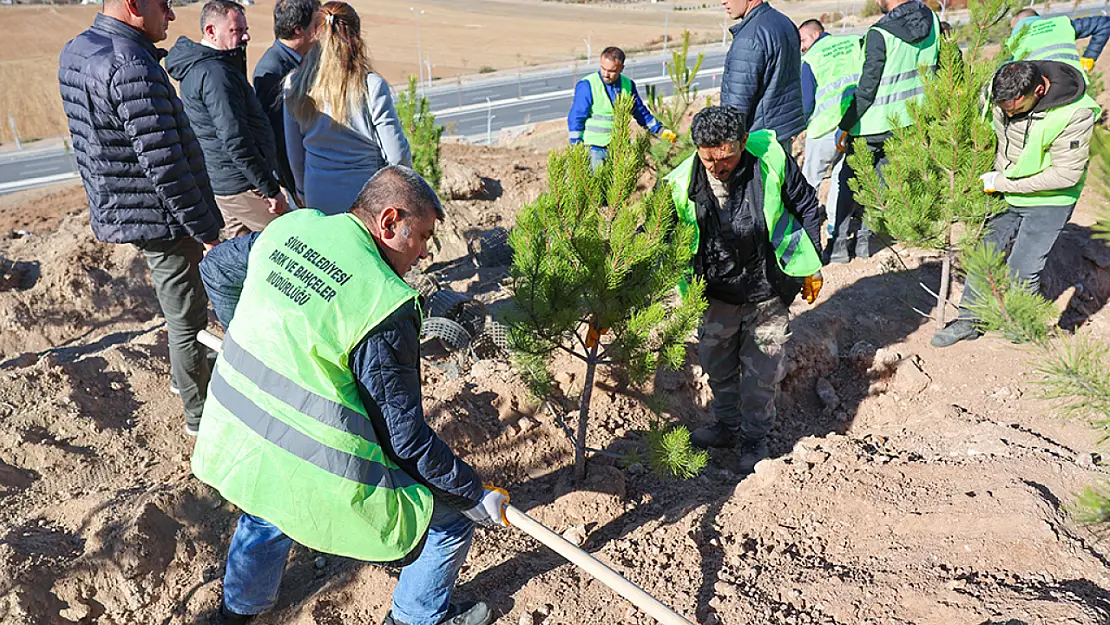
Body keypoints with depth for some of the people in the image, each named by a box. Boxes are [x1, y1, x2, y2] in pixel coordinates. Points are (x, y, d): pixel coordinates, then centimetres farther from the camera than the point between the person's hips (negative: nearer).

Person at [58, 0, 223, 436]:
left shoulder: (75, 51, 8)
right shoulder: (132, 68, -25)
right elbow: (165, 167, -27)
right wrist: (207, 231, -19)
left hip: (118, 211, 10)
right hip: (159, 218, -10)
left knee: (178, 309, 27)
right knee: (187, 318, 5)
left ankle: (183, 376, 47)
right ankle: (200, 415, 21)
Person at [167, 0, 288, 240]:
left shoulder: (195, 68, 14)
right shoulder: (215, 73, -21)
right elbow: (235, 141, -25)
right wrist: (271, 189, -22)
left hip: (219, 181, 11)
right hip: (240, 186, -11)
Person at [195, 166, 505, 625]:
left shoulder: (291, 227, -1)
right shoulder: (385, 303, -22)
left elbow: (215, 268, 20)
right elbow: (405, 437, -17)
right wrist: (475, 495, -4)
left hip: (233, 445, 8)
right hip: (314, 476, -8)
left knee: (268, 507, 41)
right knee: (450, 516, 11)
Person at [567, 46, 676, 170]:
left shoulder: (628, 85, 7)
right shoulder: (587, 86, -11)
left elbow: (641, 112, 20)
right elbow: (575, 118, -9)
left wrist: (660, 130, 14)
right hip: (594, 148, -5)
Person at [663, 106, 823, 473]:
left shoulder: (772, 160, -20)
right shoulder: (682, 185, -20)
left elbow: (807, 207, -3)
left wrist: (810, 266, 3)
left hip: (768, 291, -2)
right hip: (718, 293, 2)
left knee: (761, 372, 8)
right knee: (716, 365, 17)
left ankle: (755, 438, 31)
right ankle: (727, 426, 41)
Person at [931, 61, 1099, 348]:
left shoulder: (1076, 113, -27)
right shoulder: (1000, 91, -14)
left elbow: (1066, 174, -23)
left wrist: (1001, 183, -21)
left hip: (1049, 201, -5)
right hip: (1008, 195, 5)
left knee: (1022, 270, -2)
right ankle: (968, 321, 22)